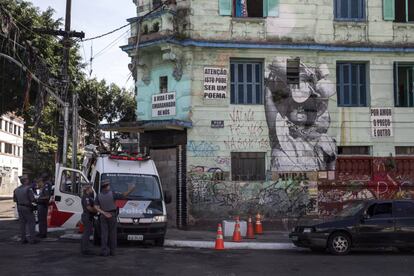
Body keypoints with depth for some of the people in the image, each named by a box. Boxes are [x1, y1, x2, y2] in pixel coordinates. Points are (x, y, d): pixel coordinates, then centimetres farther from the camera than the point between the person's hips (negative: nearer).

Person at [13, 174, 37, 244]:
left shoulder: (16, 189, 7)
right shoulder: (28, 189, -17)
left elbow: (14, 200, 13)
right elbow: (32, 199, -19)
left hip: (19, 207, 7)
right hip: (27, 208, -7)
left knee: (22, 223, 12)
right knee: (31, 223, 0)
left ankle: (23, 239, 14)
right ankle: (32, 239, -1)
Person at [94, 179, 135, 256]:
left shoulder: (99, 196, -4)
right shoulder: (112, 194, -13)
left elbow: (96, 207, -10)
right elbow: (123, 196, -10)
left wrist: (104, 213, -12)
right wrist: (129, 190, 4)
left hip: (103, 216, 2)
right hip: (112, 215, -2)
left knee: (104, 234, 0)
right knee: (112, 233, 6)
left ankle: (104, 251, -7)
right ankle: (112, 251, 8)